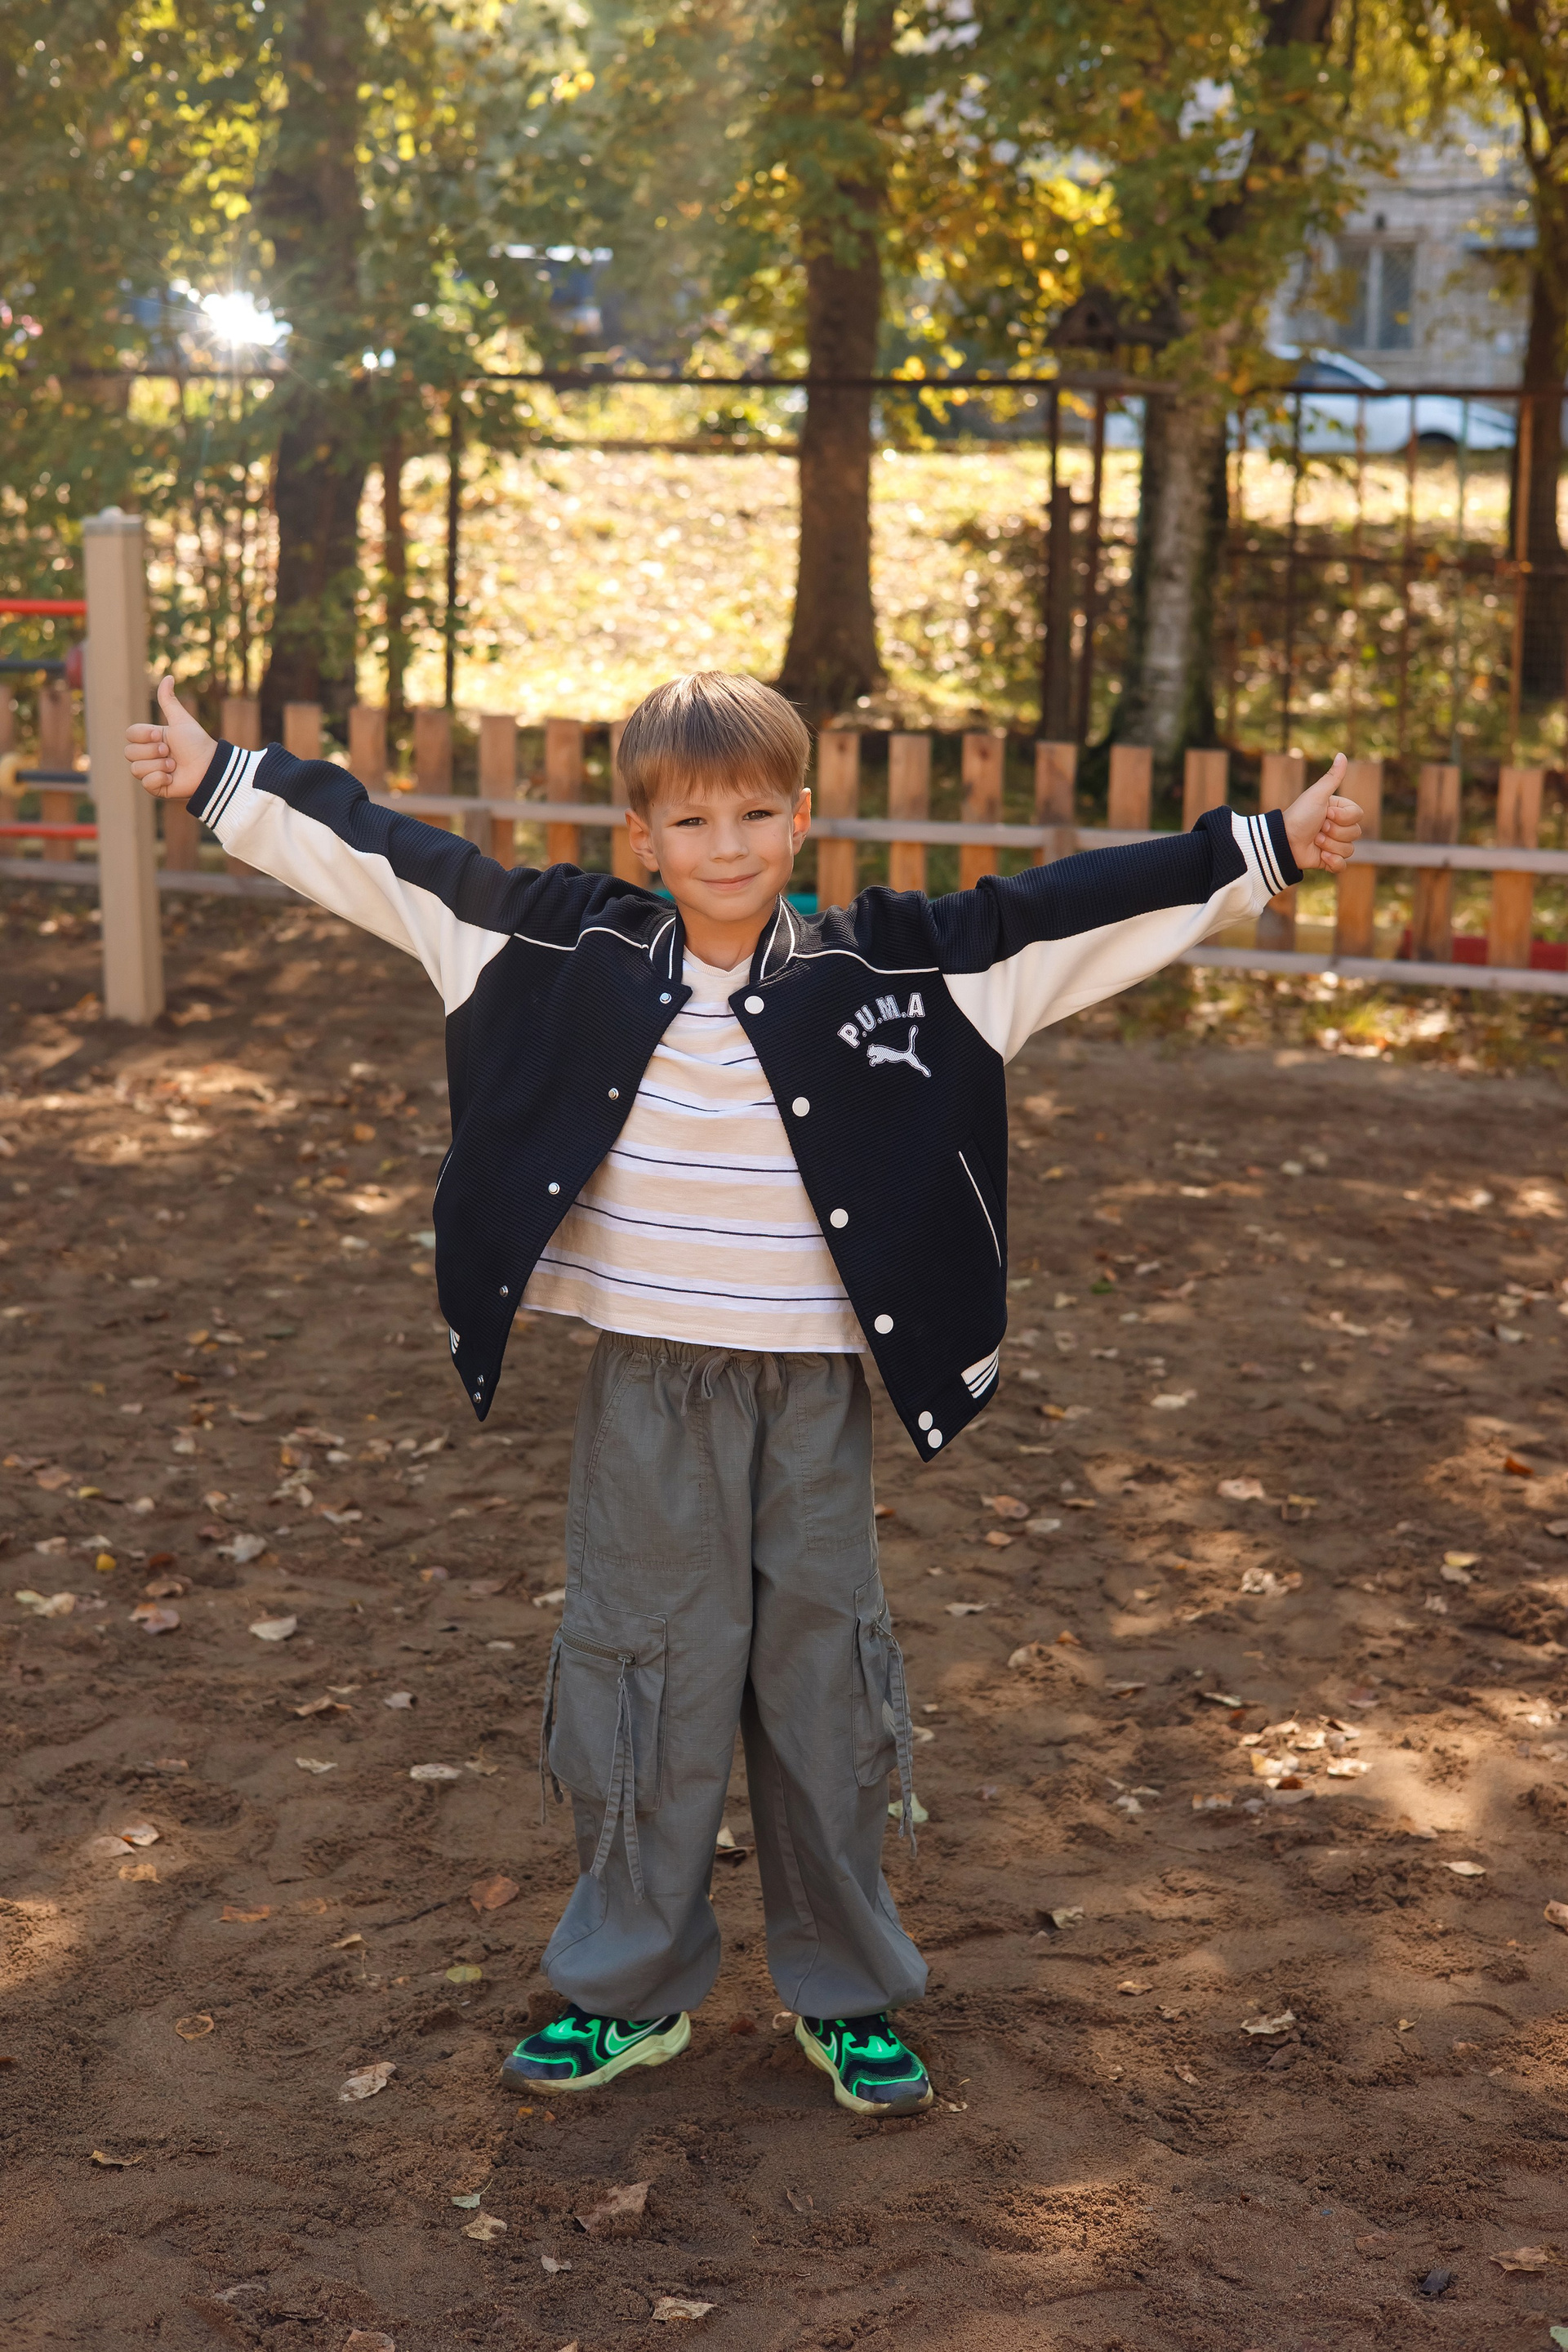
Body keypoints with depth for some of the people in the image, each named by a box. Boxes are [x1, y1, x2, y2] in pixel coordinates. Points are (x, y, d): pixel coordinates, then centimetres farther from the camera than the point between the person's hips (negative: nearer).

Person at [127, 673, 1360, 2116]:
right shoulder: (576, 952, -2)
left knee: (823, 1674, 9)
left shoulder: (882, 966, -4)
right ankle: (632, 1990, 26)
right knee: (644, 1669, 10)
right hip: (649, 1391, 0)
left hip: (817, 1392, 0)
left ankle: (846, 1993, 25)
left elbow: (1056, 911, -2)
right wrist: (224, 781, 6)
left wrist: (1263, 850, -3)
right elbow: (394, 862, 2)